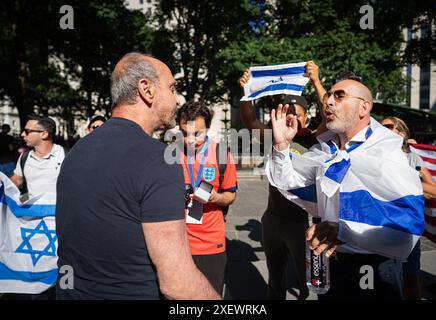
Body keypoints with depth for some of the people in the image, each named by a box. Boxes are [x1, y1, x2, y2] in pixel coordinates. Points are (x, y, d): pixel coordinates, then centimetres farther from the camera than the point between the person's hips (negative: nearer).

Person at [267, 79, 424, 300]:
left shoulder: (384, 153, -19)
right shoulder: (325, 150, 4)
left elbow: (410, 217, -33)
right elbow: (286, 180, 10)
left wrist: (343, 229, -43)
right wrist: (281, 145, -7)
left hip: (371, 268, -6)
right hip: (328, 262, 7)